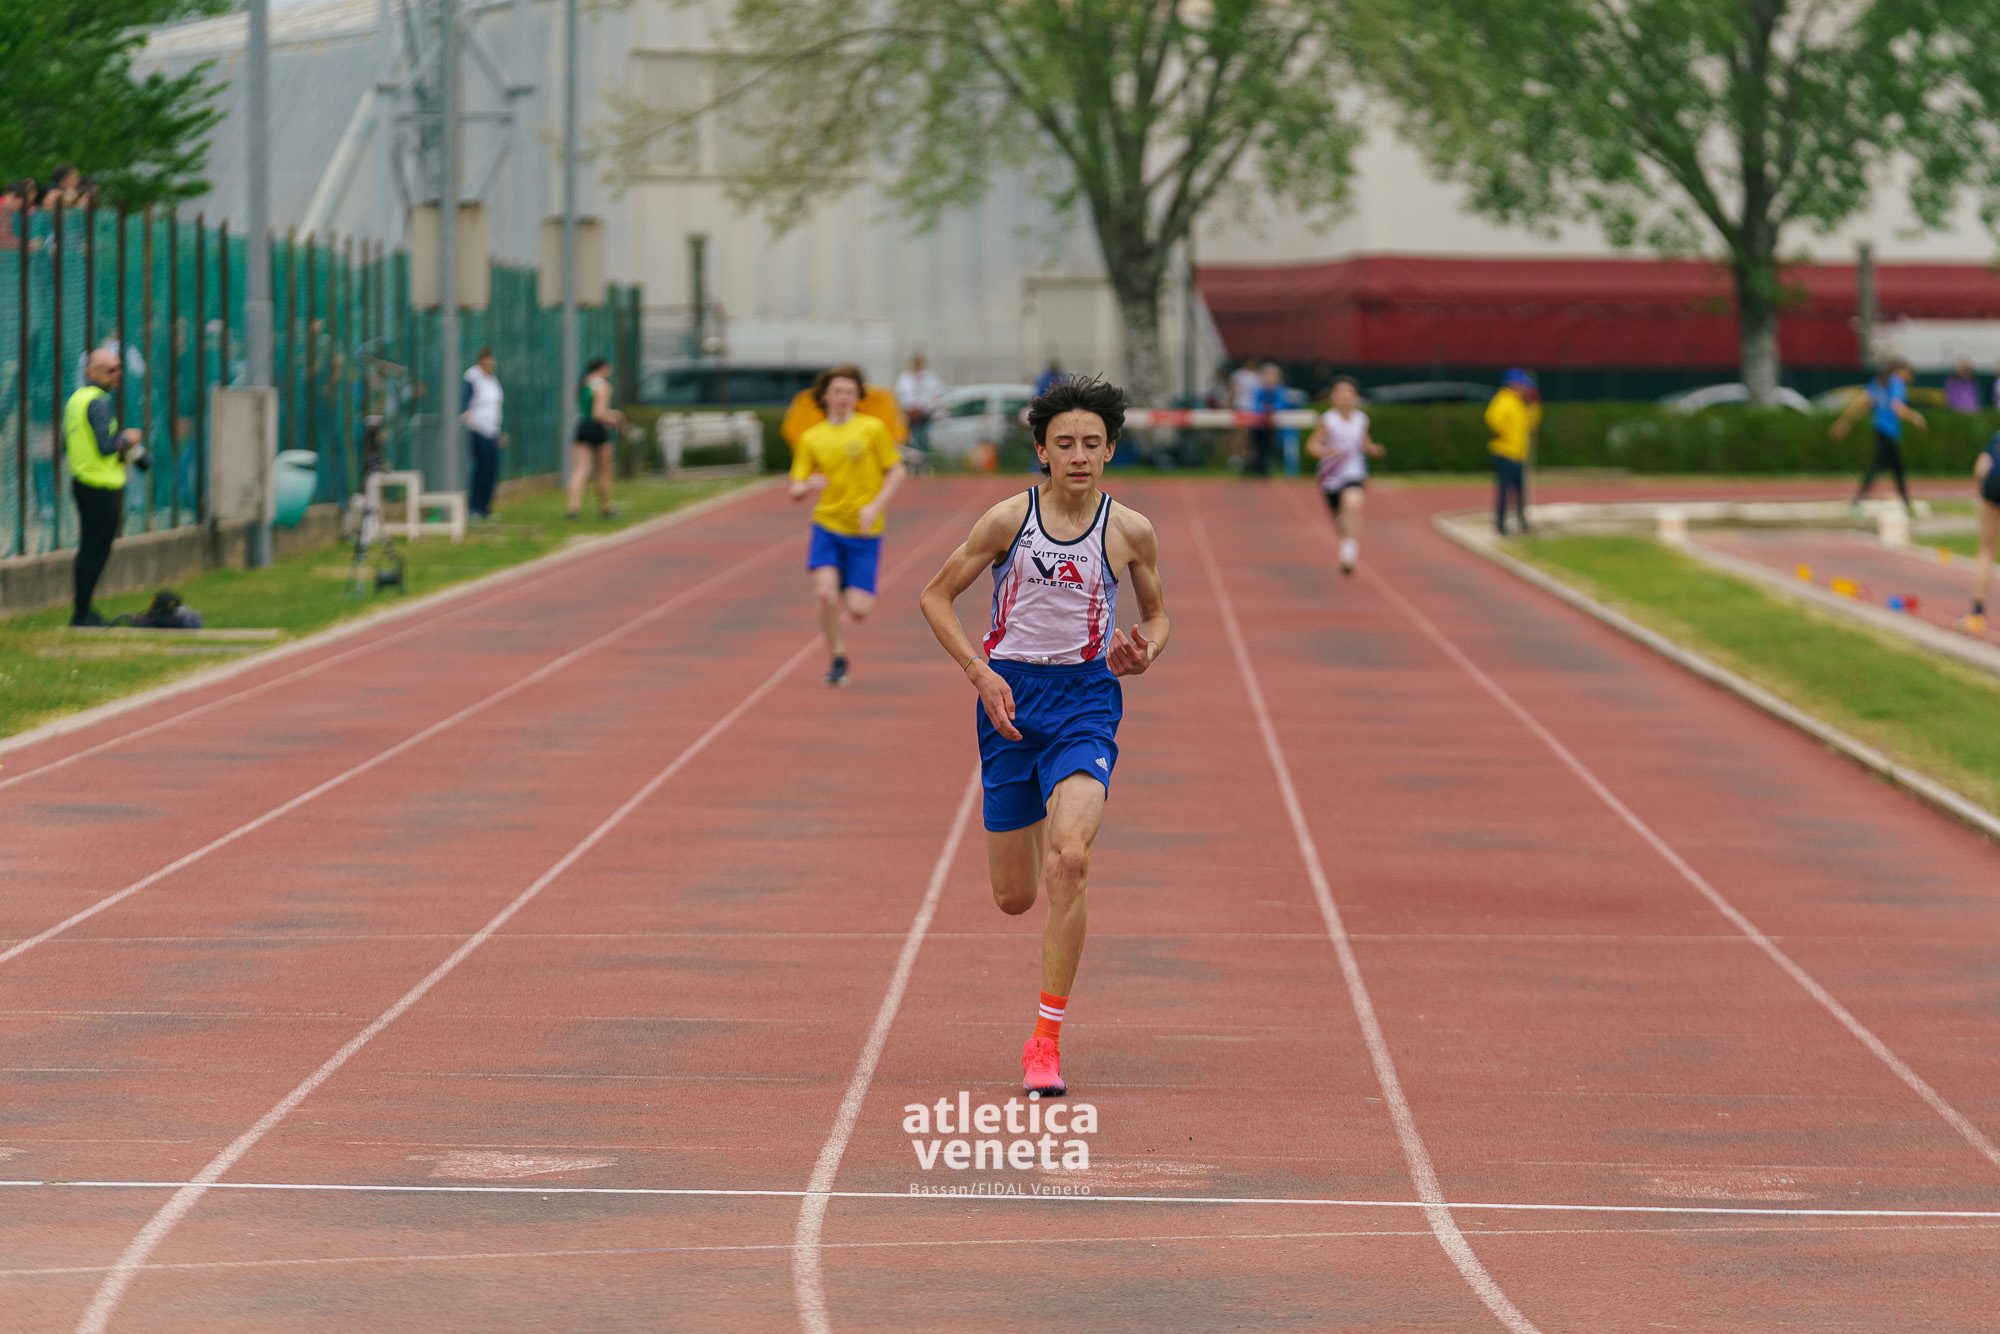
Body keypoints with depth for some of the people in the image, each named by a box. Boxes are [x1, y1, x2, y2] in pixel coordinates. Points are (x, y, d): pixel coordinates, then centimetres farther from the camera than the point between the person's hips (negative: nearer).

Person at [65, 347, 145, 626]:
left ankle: (83, 610, 19)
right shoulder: (98, 401, -15)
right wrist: (127, 439, -3)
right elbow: (105, 446, -23)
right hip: (101, 488, -10)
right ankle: (82, 612, -3)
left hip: (81, 482, 10)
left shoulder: (74, 400, 15)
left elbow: (67, 447, 19)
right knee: (95, 551, -5)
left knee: (90, 550, 15)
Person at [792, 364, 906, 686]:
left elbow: (896, 472, 3)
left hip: (864, 532, -1)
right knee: (825, 593, -20)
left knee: (857, 611, -8)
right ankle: (838, 661, -1)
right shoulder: (811, 438, 6)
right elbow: (796, 491, 6)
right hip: (827, 525, 1)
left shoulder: (872, 428, 0)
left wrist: (875, 507, -11)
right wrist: (808, 486, -19)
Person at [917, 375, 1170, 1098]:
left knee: (1069, 860, -26)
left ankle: (1046, 1039, -19)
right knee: (1014, 898, 7)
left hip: (1087, 700, -1)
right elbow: (937, 595, 4)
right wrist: (982, 674, -8)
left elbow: (1157, 613, 15)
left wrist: (1142, 651, -8)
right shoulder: (1009, 520, -4)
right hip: (1011, 698, 1)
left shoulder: (1130, 531, -1)